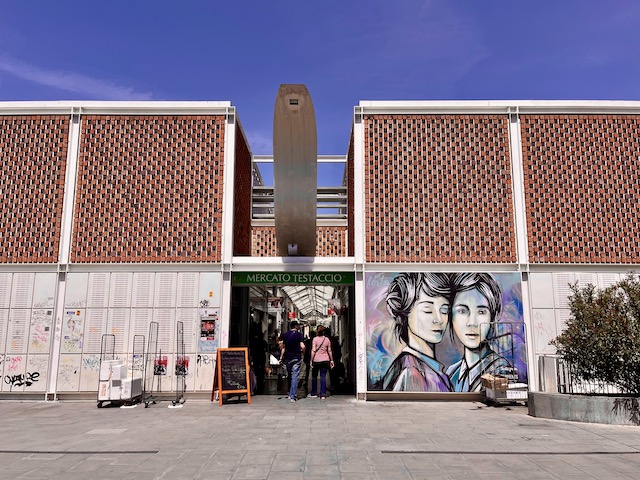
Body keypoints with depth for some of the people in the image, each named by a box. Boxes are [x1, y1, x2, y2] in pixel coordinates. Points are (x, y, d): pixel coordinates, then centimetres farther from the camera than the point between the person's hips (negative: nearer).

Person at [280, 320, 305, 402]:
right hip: (296, 358, -5)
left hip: (287, 358, 5)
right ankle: (292, 396, -8)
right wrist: (303, 351, 4)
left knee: (290, 376, 17)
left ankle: (290, 394, 24)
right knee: (295, 376, -3)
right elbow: (302, 346, -16)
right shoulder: (299, 334, -8)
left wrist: (281, 357, 18)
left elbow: (283, 347, 11)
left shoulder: (285, 335, 7)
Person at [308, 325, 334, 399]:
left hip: (316, 360, -2)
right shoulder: (327, 339, 3)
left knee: (314, 377, 12)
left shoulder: (315, 339, -7)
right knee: (323, 377, 4)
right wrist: (331, 360, 14)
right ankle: (323, 395, 1)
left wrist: (311, 360, -6)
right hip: (325, 360, 3)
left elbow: (313, 351, -10)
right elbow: (329, 351, 6)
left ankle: (314, 393, 19)